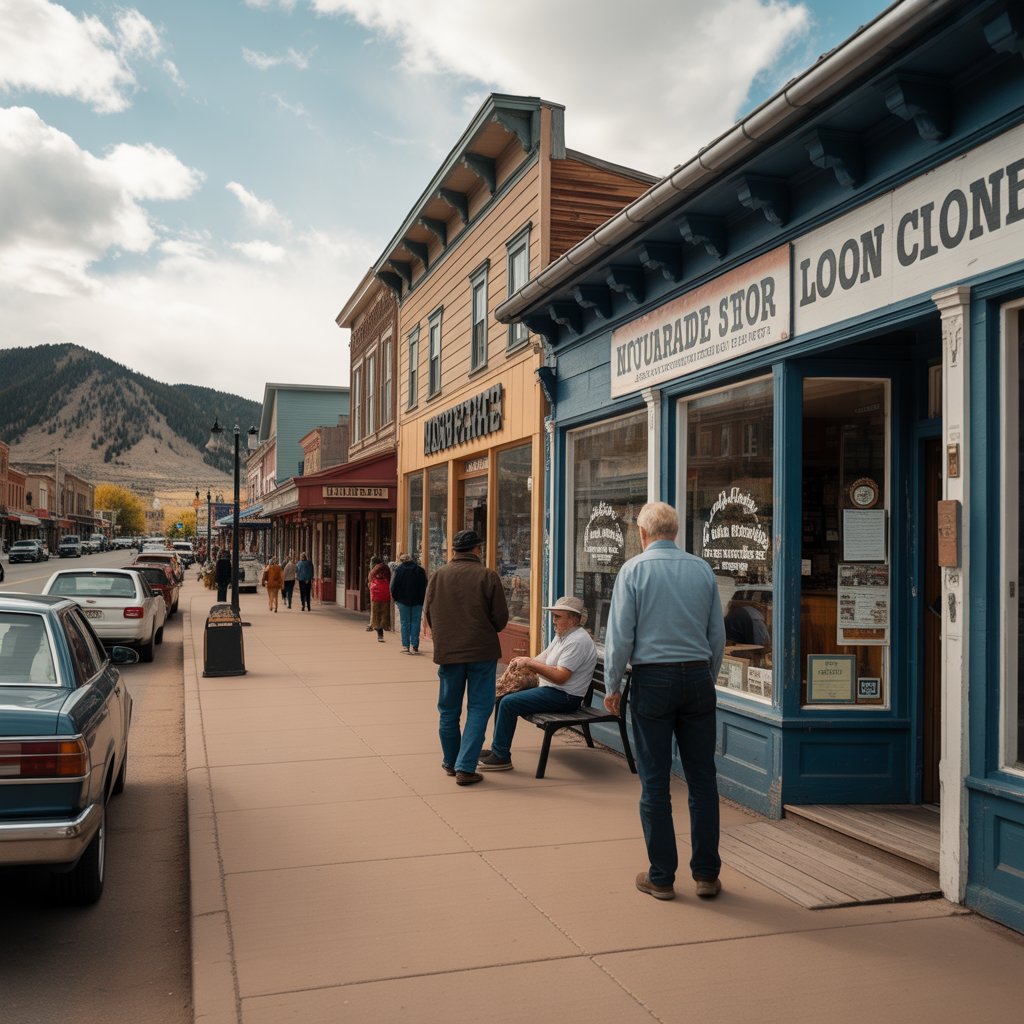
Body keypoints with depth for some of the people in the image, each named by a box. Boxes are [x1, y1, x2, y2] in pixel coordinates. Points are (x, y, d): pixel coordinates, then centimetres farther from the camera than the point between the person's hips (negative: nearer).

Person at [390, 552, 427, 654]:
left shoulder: (399, 570, -2)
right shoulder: (420, 570, 3)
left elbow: (393, 587, -3)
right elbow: (424, 586, 2)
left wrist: (396, 598, 9)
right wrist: (421, 598, 6)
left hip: (403, 600, -1)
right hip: (417, 601, 1)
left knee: (405, 623, 5)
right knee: (415, 622, 4)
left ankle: (405, 646, 3)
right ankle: (414, 646, -3)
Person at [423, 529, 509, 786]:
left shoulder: (438, 576, 0)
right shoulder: (488, 576, -9)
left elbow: (428, 614, 5)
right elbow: (501, 619, -8)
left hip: (447, 651, 3)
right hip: (482, 651, -3)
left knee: (449, 710, 16)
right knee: (478, 709, 4)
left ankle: (451, 762, 29)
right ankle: (465, 768, -2)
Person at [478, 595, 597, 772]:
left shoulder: (578, 641, -18)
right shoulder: (562, 635, 15)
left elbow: (560, 677, -25)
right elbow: (542, 660, 11)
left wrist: (529, 662, -21)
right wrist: (522, 661, -10)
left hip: (565, 696, -11)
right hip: (550, 689, 11)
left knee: (508, 703, -19)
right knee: (503, 696, 9)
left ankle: (501, 757, -10)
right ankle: (497, 748, 15)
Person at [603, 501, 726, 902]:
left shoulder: (634, 569, -4)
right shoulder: (702, 569, 6)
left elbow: (620, 635, -7)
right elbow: (718, 635, 10)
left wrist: (612, 687, 3)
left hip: (653, 679, -3)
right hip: (697, 677, 3)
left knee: (655, 781, 4)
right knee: (702, 778, 9)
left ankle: (661, 877, 10)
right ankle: (706, 873, 14)